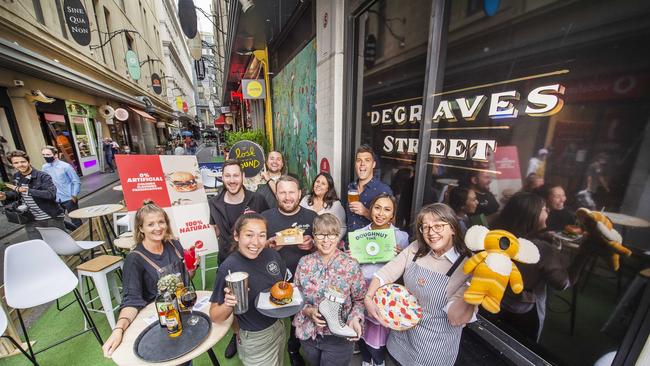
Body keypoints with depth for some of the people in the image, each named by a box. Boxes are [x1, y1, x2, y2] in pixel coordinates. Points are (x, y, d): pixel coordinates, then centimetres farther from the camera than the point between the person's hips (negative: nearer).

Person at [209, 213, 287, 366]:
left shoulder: (272, 254, -13)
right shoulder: (228, 268, -27)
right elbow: (215, 317, -16)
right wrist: (228, 304, -36)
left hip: (279, 327, 5)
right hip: (254, 339, -5)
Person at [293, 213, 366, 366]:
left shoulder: (351, 265, -16)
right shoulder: (304, 263, -9)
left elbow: (359, 299, -6)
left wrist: (354, 318, -24)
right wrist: (308, 310, -17)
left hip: (338, 337, -3)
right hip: (308, 334, 3)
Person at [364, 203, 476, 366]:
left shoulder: (466, 266, -21)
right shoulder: (416, 248, -9)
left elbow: (456, 319, -21)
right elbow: (386, 273, -7)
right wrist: (368, 297, -18)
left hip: (433, 345, -3)